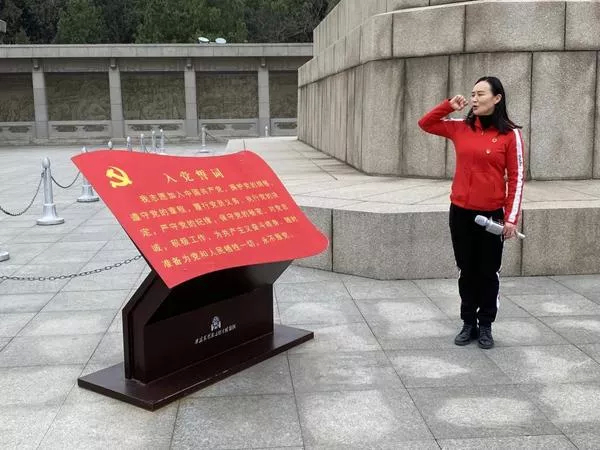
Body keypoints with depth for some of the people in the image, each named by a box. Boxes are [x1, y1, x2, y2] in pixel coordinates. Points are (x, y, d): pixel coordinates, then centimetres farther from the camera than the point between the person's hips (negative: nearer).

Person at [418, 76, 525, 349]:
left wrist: (511, 218, -10)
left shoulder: (510, 134, -7)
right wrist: (449, 106, -3)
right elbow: (425, 124, 12)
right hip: (460, 212, 3)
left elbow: (515, 178, -7)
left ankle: (485, 326, 23)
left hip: (491, 214, -3)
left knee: (488, 272, 8)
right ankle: (468, 324, 24)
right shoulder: (460, 128, 3)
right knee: (467, 271, 12)